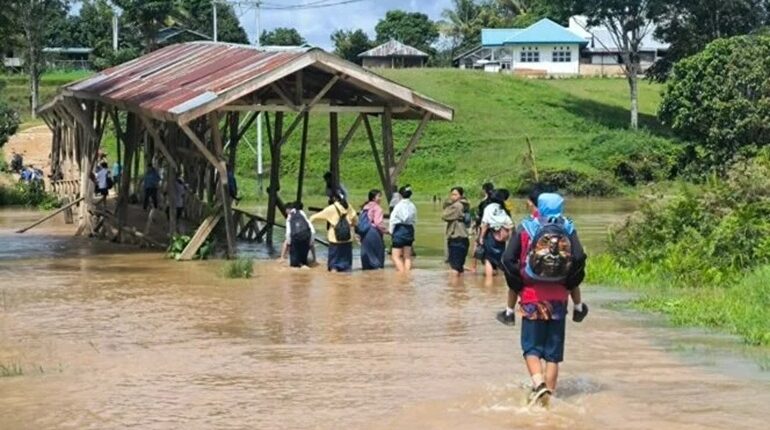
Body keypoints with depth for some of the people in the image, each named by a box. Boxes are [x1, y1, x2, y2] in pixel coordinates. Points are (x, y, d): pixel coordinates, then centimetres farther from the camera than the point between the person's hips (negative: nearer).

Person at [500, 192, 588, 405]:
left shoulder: (525, 229, 2)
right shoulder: (568, 230, 3)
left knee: (531, 347, 5)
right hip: (559, 299, 1)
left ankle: (538, 383, -19)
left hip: (532, 297, -1)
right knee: (554, 351, 9)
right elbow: (579, 258, -11)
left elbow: (508, 259, -6)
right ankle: (549, 393, 9)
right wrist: (568, 284, 2)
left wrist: (518, 286, 4)